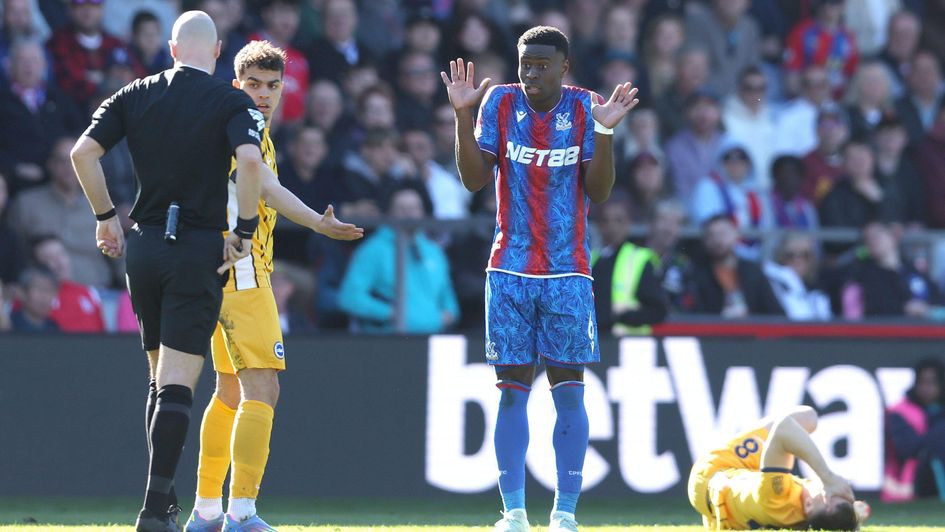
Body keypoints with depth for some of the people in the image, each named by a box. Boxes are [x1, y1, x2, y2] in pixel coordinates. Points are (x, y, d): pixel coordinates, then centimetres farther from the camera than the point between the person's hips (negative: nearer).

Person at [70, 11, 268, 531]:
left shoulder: (135, 94, 6)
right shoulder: (232, 101, -4)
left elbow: (83, 152, -1)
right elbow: (250, 160, -21)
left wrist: (106, 217, 9)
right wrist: (245, 229, -11)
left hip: (143, 246, 4)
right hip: (200, 249, -4)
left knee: (160, 377, 18)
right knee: (177, 383, -6)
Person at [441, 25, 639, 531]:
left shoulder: (585, 108, -2)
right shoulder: (500, 102, 1)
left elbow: (598, 192, -5)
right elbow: (474, 179, -3)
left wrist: (605, 132, -18)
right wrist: (462, 115, -13)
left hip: (567, 272, -1)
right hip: (509, 270, 1)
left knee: (568, 389, -2)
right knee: (512, 389, 0)